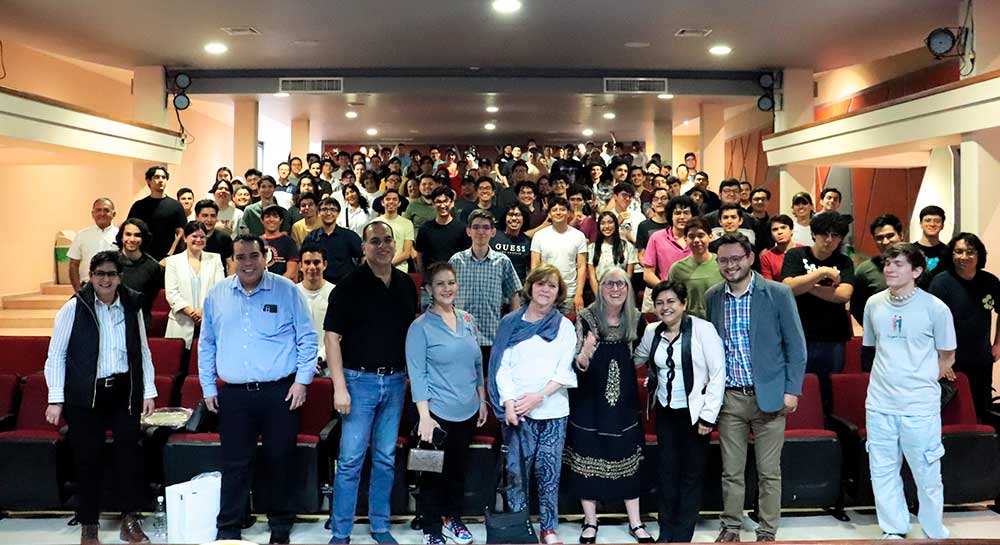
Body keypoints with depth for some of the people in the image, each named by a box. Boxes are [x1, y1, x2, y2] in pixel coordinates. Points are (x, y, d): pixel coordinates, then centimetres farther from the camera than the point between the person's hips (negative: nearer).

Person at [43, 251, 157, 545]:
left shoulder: (131, 306, 4)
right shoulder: (74, 307, -4)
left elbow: (143, 351, 10)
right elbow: (56, 355, -3)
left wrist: (149, 391, 6)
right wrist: (56, 399, -7)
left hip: (124, 392, 2)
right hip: (85, 395, -2)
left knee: (130, 451, -1)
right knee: (88, 457, 5)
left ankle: (130, 520, 12)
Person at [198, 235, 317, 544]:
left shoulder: (287, 290, -1)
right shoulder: (217, 295, 8)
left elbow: (307, 338, 0)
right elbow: (206, 345, 14)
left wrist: (302, 381, -6)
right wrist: (208, 387, 10)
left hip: (280, 393, -2)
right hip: (233, 394, 2)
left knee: (280, 462, 7)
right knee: (234, 465, 7)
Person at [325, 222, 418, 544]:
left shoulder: (406, 285, 7)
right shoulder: (349, 286, -7)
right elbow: (332, 336, -9)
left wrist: (409, 374, 9)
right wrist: (339, 387, -14)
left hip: (395, 381, 4)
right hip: (360, 379, -4)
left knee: (386, 459, 11)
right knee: (350, 460, -1)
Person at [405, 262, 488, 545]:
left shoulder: (468, 320, 6)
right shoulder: (421, 326, -10)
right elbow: (416, 373, -13)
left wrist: (482, 400, 13)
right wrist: (424, 416, -18)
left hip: (468, 411, 5)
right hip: (438, 413, -5)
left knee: (458, 468, 18)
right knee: (434, 472, 7)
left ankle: (453, 519, 35)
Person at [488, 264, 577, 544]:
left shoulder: (565, 326, 6)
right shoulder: (511, 322, 5)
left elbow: (565, 370, 0)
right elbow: (502, 365, 0)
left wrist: (539, 396, -13)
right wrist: (508, 402, -11)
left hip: (553, 409, 1)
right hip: (516, 410, 0)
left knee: (548, 471, 3)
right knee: (516, 470, 1)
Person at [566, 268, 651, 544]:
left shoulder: (635, 319, 3)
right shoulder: (586, 318, -9)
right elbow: (576, 363, -12)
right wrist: (584, 355, -31)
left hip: (624, 401, 3)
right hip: (589, 400, -3)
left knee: (628, 460, 9)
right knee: (588, 459, 5)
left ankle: (635, 523, 21)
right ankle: (590, 522, 20)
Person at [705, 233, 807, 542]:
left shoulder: (778, 294, -5)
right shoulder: (712, 297, 3)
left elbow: (795, 345, -3)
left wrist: (792, 389, -8)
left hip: (769, 396, -2)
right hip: (729, 397, 3)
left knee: (769, 471, 7)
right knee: (731, 471, 10)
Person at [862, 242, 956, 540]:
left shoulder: (935, 308, -7)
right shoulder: (874, 304, 4)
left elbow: (947, 356, 3)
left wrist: (921, 380, 1)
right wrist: (890, 377, 12)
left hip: (920, 407, -4)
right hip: (879, 404, 4)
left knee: (927, 475, 5)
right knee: (882, 472, 11)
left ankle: (935, 535, 23)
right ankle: (894, 533, 26)